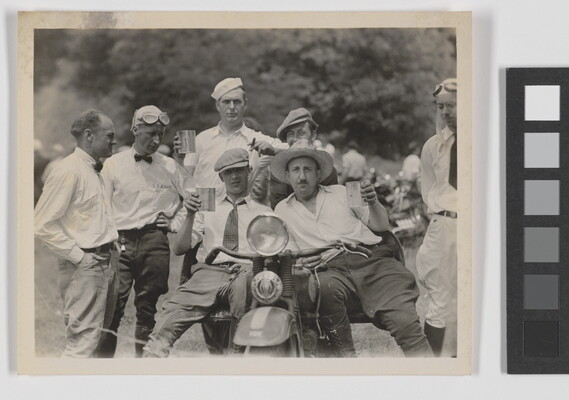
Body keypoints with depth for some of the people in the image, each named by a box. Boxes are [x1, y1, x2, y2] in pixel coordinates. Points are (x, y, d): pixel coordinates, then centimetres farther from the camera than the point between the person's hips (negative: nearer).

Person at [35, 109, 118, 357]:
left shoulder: (94, 170, 16)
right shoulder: (68, 171, -14)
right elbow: (44, 225, -19)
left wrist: (110, 245, 11)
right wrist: (78, 257, -16)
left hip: (103, 264, 10)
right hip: (83, 269, -10)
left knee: (99, 336, 15)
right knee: (82, 342, -10)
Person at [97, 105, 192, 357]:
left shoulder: (170, 167, 11)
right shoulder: (113, 165, 9)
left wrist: (176, 223, 9)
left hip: (156, 244, 1)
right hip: (121, 242, -1)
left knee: (148, 307, 4)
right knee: (112, 305, -11)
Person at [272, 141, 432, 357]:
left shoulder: (341, 193, 24)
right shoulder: (282, 210, 23)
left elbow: (381, 225, 21)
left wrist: (373, 203, 1)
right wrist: (301, 261, -7)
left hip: (371, 260, 1)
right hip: (331, 270, -1)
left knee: (406, 322, -25)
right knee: (325, 289, -39)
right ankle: (345, 353, -24)